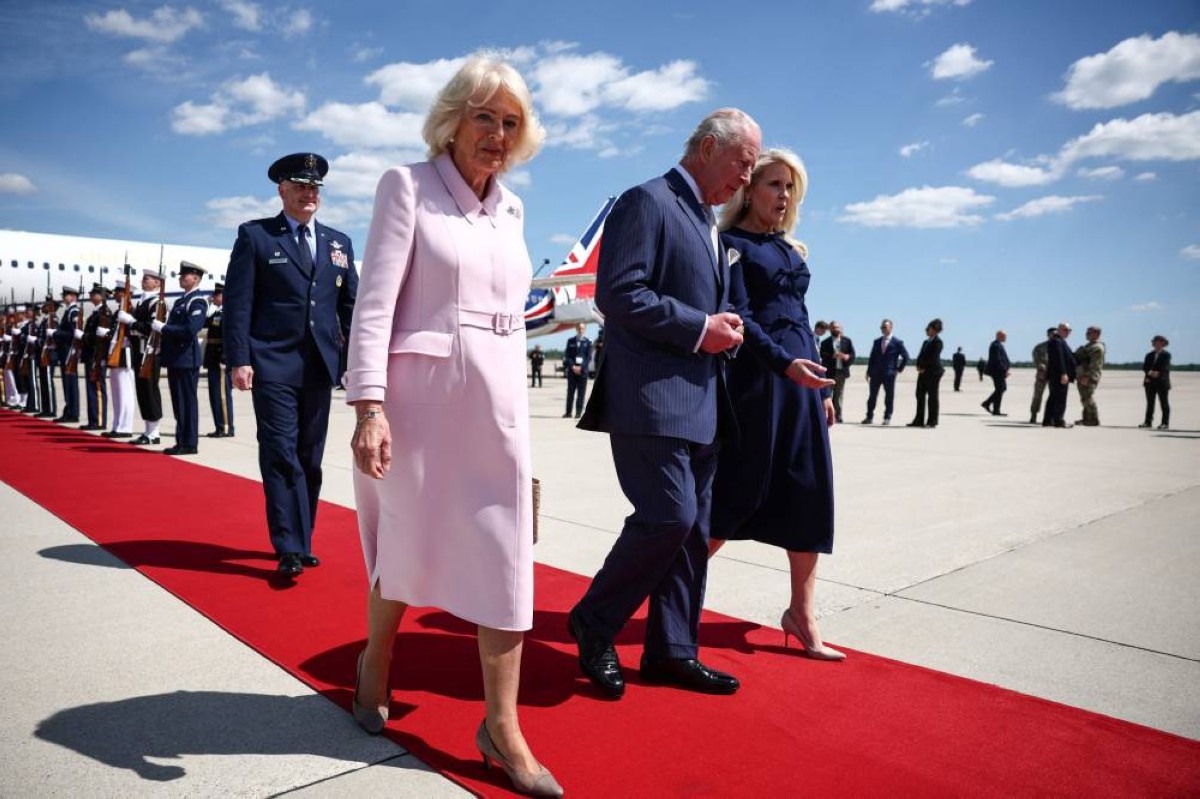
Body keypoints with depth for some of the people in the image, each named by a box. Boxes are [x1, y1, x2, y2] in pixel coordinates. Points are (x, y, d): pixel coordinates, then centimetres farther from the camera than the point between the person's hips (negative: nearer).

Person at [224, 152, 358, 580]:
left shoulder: (339, 242, 14)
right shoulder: (255, 235, 4)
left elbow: (351, 304, 13)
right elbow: (238, 302, -3)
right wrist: (238, 359, -11)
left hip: (321, 366, 4)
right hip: (273, 365, -4)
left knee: (310, 460, 10)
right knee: (281, 456, -7)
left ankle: (301, 542, 20)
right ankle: (289, 549, -4)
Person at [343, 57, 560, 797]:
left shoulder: (511, 208, 13)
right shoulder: (408, 185, -3)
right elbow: (376, 301, -11)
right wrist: (370, 404, -20)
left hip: (498, 398, 5)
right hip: (421, 392, -4)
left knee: (506, 559, 2)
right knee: (409, 543, 12)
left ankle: (502, 726, 14)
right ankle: (376, 659, 42)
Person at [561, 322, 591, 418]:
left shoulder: (588, 342, 6)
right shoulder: (570, 341, 9)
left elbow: (589, 357, 0)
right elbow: (567, 356, 4)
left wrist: (581, 367, -11)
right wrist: (573, 366, -9)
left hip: (583, 370, -1)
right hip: (572, 370, 1)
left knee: (581, 392, -2)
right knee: (570, 392, 3)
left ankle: (578, 412, 3)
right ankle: (568, 412, 8)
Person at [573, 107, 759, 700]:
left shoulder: (709, 223, 23)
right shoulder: (647, 202, -6)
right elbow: (617, 293, -16)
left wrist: (724, 328, 10)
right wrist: (699, 328, -15)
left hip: (701, 403, 9)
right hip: (651, 399, -9)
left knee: (692, 528, 10)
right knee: (669, 516, -14)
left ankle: (671, 651, 21)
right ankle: (594, 623, 8)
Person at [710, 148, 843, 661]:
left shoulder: (792, 250, 20)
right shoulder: (731, 243, -1)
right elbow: (739, 315, -13)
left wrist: (823, 387, 16)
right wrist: (785, 363, -25)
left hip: (801, 379, 7)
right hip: (754, 380, -7)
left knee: (809, 494, 4)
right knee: (738, 493, -3)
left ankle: (801, 614, 12)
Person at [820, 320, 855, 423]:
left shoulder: (847, 341, 10)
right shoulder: (825, 342, 3)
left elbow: (852, 355, 7)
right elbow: (822, 355, -9)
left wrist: (847, 357, -15)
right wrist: (832, 356, -25)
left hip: (842, 371, 2)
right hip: (829, 372, -2)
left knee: (838, 395, 7)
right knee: (828, 394, -3)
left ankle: (837, 415, 11)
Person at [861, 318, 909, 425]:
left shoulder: (897, 343, 0)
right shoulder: (877, 342, 12)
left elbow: (906, 357, 2)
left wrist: (899, 369, -3)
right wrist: (869, 372, 7)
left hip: (889, 374, -3)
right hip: (876, 373, 4)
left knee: (889, 397, 2)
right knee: (872, 396, 4)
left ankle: (887, 418, 8)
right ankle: (869, 417, 10)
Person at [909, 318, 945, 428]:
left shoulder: (938, 342, -8)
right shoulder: (926, 342, 17)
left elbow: (933, 357, -16)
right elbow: (921, 356, 14)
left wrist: (924, 368, -12)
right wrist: (919, 366, -4)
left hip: (933, 372, -8)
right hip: (923, 372, 8)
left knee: (932, 396, -3)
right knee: (920, 395, 7)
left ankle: (932, 421, 3)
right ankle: (919, 420, 12)